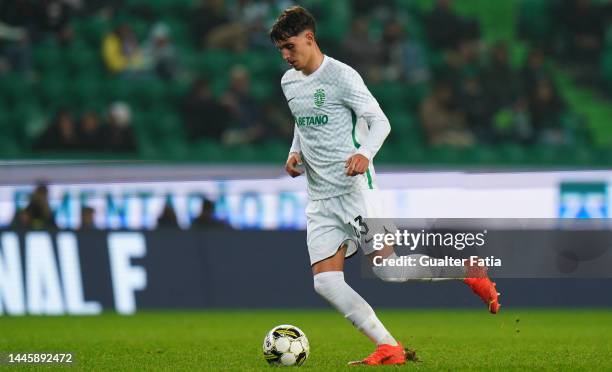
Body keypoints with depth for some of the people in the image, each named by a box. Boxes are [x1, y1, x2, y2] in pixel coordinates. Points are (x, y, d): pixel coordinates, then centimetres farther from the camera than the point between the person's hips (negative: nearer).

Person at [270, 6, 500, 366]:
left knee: (385, 266, -12)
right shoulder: (289, 83, 13)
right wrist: (295, 152, 10)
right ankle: (389, 349, -3)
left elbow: (379, 121, -11)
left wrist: (365, 154, -30)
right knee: (325, 282, -6)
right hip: (320, 198, 7)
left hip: (354, 188, -7)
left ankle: (468, 273, 10)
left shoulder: (341, 75, -10)